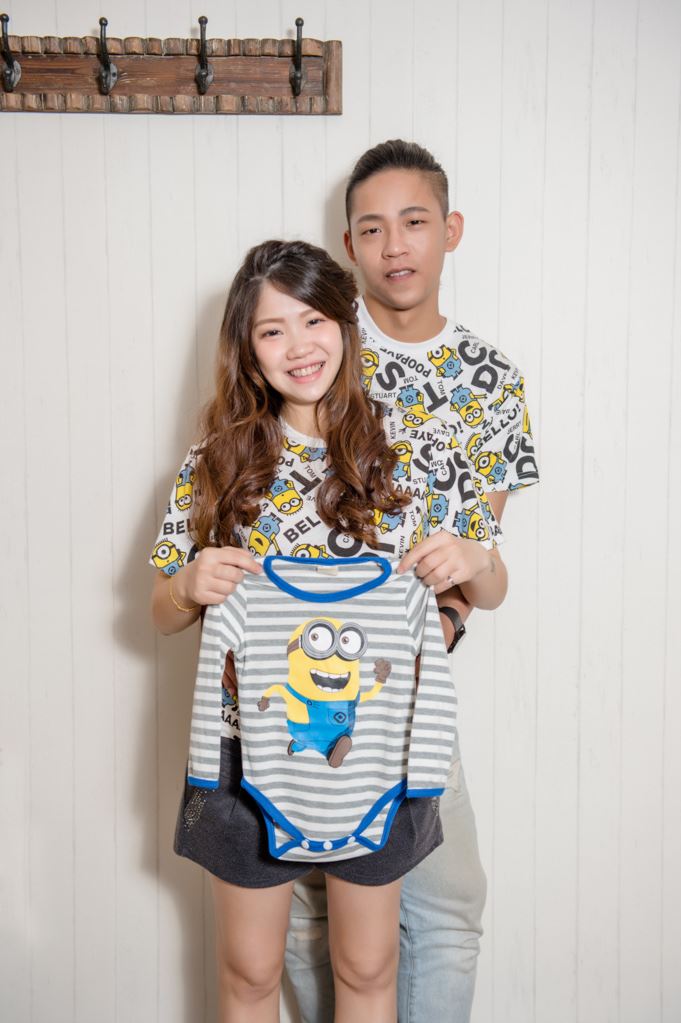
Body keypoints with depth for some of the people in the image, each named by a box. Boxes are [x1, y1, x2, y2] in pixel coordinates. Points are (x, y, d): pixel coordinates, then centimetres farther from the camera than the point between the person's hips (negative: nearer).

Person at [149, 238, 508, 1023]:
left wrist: (469, 560, -20)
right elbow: (163, 613, 4)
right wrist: (191, 587, -19)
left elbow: (491, 591, 3)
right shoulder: (217, 460, -2)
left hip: (375, 752, 0)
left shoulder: (419, 448, -4)